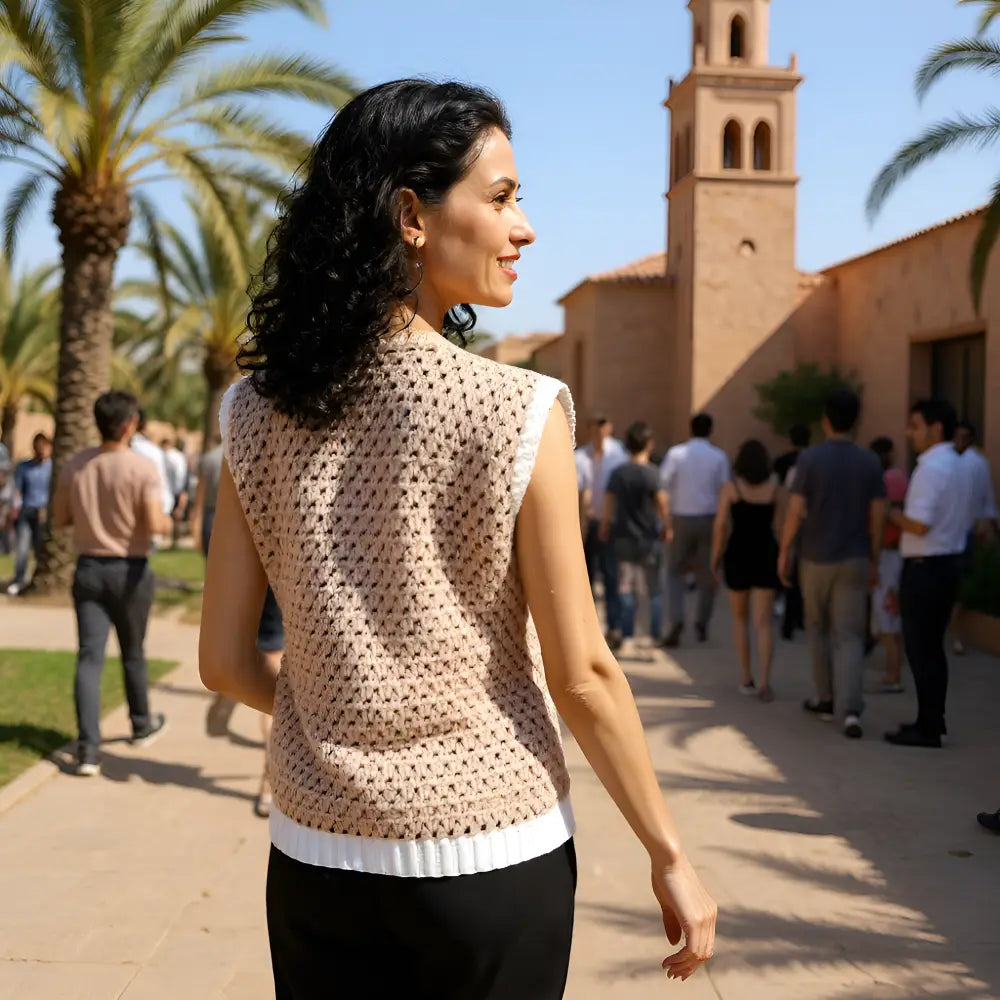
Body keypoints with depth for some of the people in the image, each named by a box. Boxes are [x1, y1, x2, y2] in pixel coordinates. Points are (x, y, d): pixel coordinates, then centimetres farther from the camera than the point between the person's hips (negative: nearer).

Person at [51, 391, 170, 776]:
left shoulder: (75, 465, -1)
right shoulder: (143, 468, -15)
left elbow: (59, 518, 7)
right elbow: (153, 525, -21)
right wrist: (166, 522, 1)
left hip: (89, 568, 3)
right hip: (129, 571, -2)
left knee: (89, 656, -1)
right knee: (133, 652, 16)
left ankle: (88, 748, -10)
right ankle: (142, 724, 37)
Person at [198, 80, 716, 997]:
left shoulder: (258, 415, -5)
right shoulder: (520, 416, -16)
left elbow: (226, 662, 0)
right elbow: (580, 674, -13)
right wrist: (671, 857, -1)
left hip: (319, 855, 3)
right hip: (490, 854, -2)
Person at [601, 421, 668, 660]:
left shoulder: (617, 473, 0)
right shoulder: (652, 473, -11)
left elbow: (608, 506, 4)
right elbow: (662, 506, -8)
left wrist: (605, 529, 18)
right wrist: (666, 528, 8)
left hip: (624, 539, 2)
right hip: (649, 539, -2)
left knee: (625, 590, 5)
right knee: (652, 591, 11)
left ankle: (627, 640, 1)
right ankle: (655, 636, 17)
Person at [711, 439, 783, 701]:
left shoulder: (730, 487, -5)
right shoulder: (774, 487, 0)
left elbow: (721, 525, -10)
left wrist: (715, 556, 0)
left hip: (738, 553, -1)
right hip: (766, 553, 1)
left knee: (740, 617, 16)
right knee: (763, 621, 2)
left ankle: (747, 679, 17)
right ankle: (765, 681, -12)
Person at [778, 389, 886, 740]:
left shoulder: (810, 458, -8)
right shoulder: (869, 461, 0)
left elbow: (795, 512, -11)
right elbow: (877, 517, 0)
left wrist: (784, 552, 1)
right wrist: (874, 560, 11)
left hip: (816, 559, -1)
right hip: (854, 560, 1)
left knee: (818, 629, 18)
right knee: (850, 637, 0)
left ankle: (825, 699, 28)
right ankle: (851, 710, -15)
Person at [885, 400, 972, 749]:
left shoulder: (931, 469, -18)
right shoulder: (958, 467, 13)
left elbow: (919, 525, -24)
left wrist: (890, 513, -8)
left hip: (925, 567, -10)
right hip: (950, 562, 10)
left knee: (920, 648, -3)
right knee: (932, 645, 17)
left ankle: (927, 728, 1)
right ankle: (933, 720, 24)